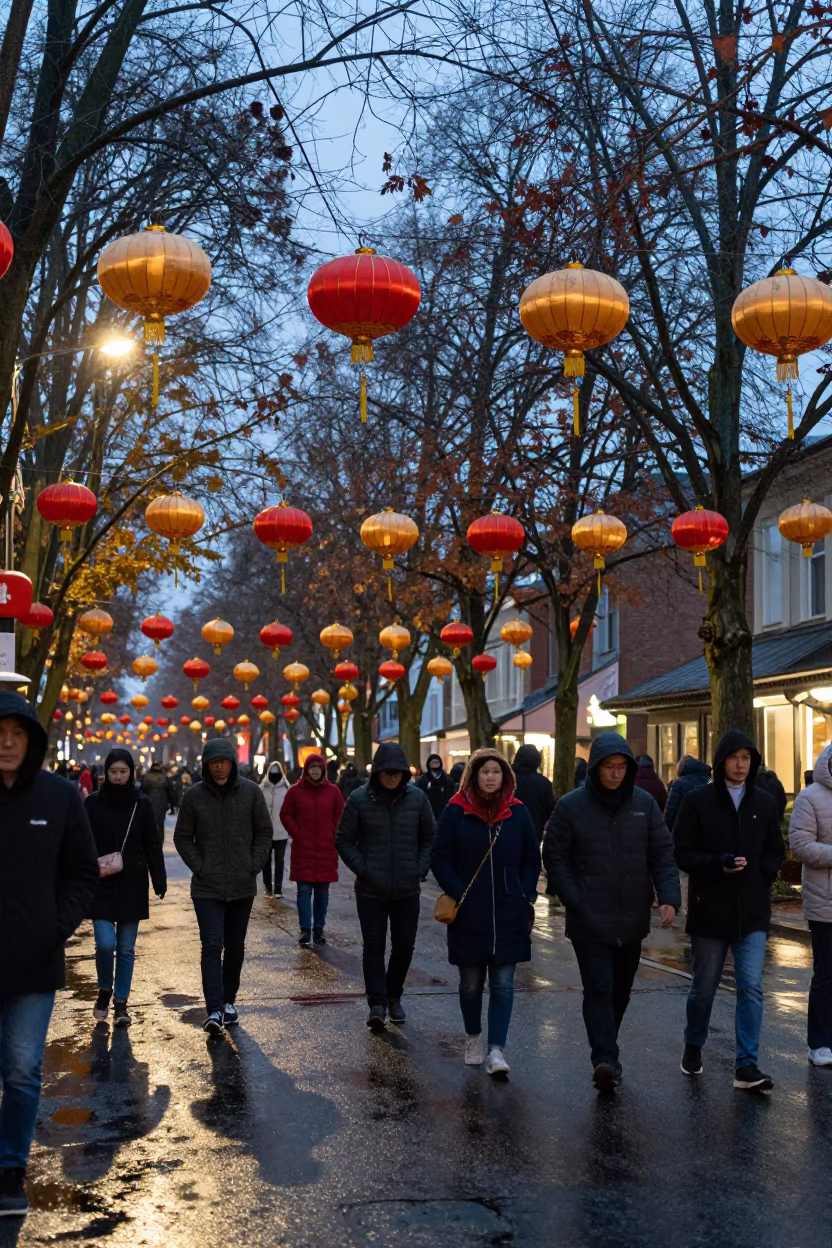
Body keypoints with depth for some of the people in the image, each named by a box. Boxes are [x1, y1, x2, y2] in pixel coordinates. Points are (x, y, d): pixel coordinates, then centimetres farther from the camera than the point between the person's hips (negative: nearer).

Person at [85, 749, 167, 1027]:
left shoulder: (142, 804, 1)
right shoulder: (93, 803, -1)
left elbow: (153, 845, 3)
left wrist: (159, 879, -4)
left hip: (132, 885, 1)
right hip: (101, 885, -1)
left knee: (126, 948, 6)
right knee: (105, 944, -9)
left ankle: (120, 1002, 18)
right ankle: (105, 990, 18)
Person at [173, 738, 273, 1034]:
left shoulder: (250, 792, -2)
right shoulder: (194, 796, -4)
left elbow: (264, 832, 5)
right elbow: (183, 838, 4)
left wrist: (254, 865, -4)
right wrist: (199, 866, -7)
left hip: (243, 886, 2)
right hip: (207, 887, -2)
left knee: (235, 947, 13)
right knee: (212, 946, -11)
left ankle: (228, 1001, 29)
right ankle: (215, 1010, -13)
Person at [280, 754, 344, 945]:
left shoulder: (333, 791, 4)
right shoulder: (296, 790, 1)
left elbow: (340, 815, 10)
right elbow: (286, 815, 5)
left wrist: (333, 835, 1)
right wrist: (296, 834, -4)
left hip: (326, 849, 2)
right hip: (302, 849, -1)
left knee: (322, 892, 7)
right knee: (304, 890, -5)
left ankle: (319, 929, 16)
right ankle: (305, 930, 0)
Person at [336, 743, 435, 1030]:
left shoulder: (417, 797, -2)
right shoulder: (360, 799, -7)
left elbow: (430, 837, 10)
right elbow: (344, 841, 0)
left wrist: (421, 868, -1)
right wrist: (361, 868, -9)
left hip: (407, 890, 2)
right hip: (371, 890, -2)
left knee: (404, 946, 8)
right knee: (373, 947, -3)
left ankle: (394, 997, 27)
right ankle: (377, 1004, 2)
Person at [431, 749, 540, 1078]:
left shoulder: (518, 813, 3)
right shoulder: (456, 812, -3)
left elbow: (532, 859, 10)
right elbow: (440, 858, -2)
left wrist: (525, 896, 1)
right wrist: (458, 895, -10)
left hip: (509, 917, 1)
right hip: (468, 916, -1)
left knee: (503, 984, -2)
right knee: (471, 984, 11)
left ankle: (496, 1050, -1)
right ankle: (473, 1038, 31)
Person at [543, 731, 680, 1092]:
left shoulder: (644, 803, 3)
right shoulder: (571, 805, -4)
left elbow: (662, 854, 4)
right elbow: (555, 858, 0)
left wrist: (669, 897, -11)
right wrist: (576, 901, -10)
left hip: (632, 920, 4)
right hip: (589, 922, -3)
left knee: (621, 991, 13)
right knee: (599, 987, -13)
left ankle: (605, 1054, 28)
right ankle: (605, 1059, -13)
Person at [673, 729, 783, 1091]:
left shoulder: (763, 803, 4)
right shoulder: (698, 801, -5)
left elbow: (775, 852, 13)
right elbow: (681, 852, -5)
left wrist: (760, 874, -5)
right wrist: (717, 864, -19)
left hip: (752, 912, 2)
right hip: (710, 910, -2)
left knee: (751, 987, -6)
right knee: (704, 987, 11)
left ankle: (747, 1066, 0)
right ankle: (693, 1046, 35)